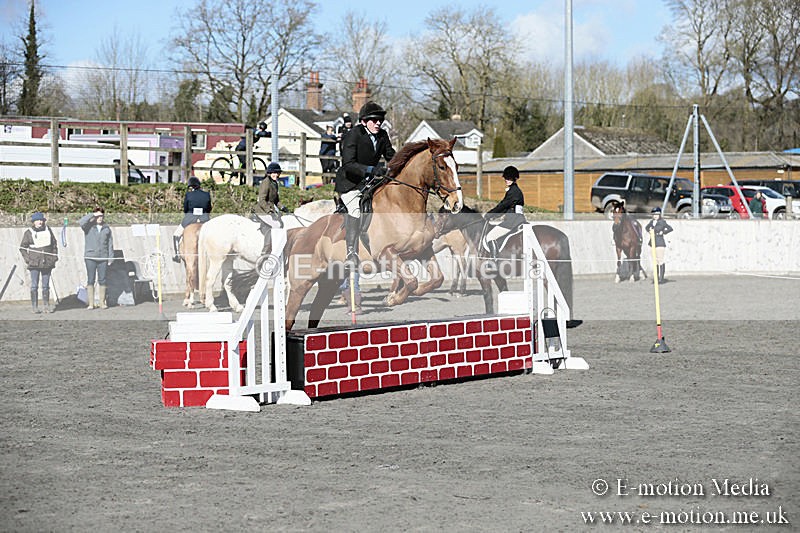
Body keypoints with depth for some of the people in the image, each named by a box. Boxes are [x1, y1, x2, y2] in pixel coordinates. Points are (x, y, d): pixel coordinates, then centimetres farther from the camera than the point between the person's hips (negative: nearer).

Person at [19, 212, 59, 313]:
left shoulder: (47, 230, 8)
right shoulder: (29, 232, -1)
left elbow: (54, 243, 18)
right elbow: (22, 247, 4)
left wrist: (54, 256, 11)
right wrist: (27, 259, -5)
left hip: (47, 263, 3)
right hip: (34, 263, -3)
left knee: (46, 286, 7)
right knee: (34, 286, -4)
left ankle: (46, 305, 12)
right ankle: (34, 306, 0)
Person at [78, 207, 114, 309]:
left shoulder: (107, 228, 10)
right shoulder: (88, 226, 2)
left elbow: (110, 243, 11)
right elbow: (80, 222, -20)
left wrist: (111, 257, 6)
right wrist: (92, 215, -16)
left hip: (103, 258, 2)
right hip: (90, 257, -2)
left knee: (102, 280, 4)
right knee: (90, 280, -1)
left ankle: (102, 302, 10)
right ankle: (90, 303, 0)